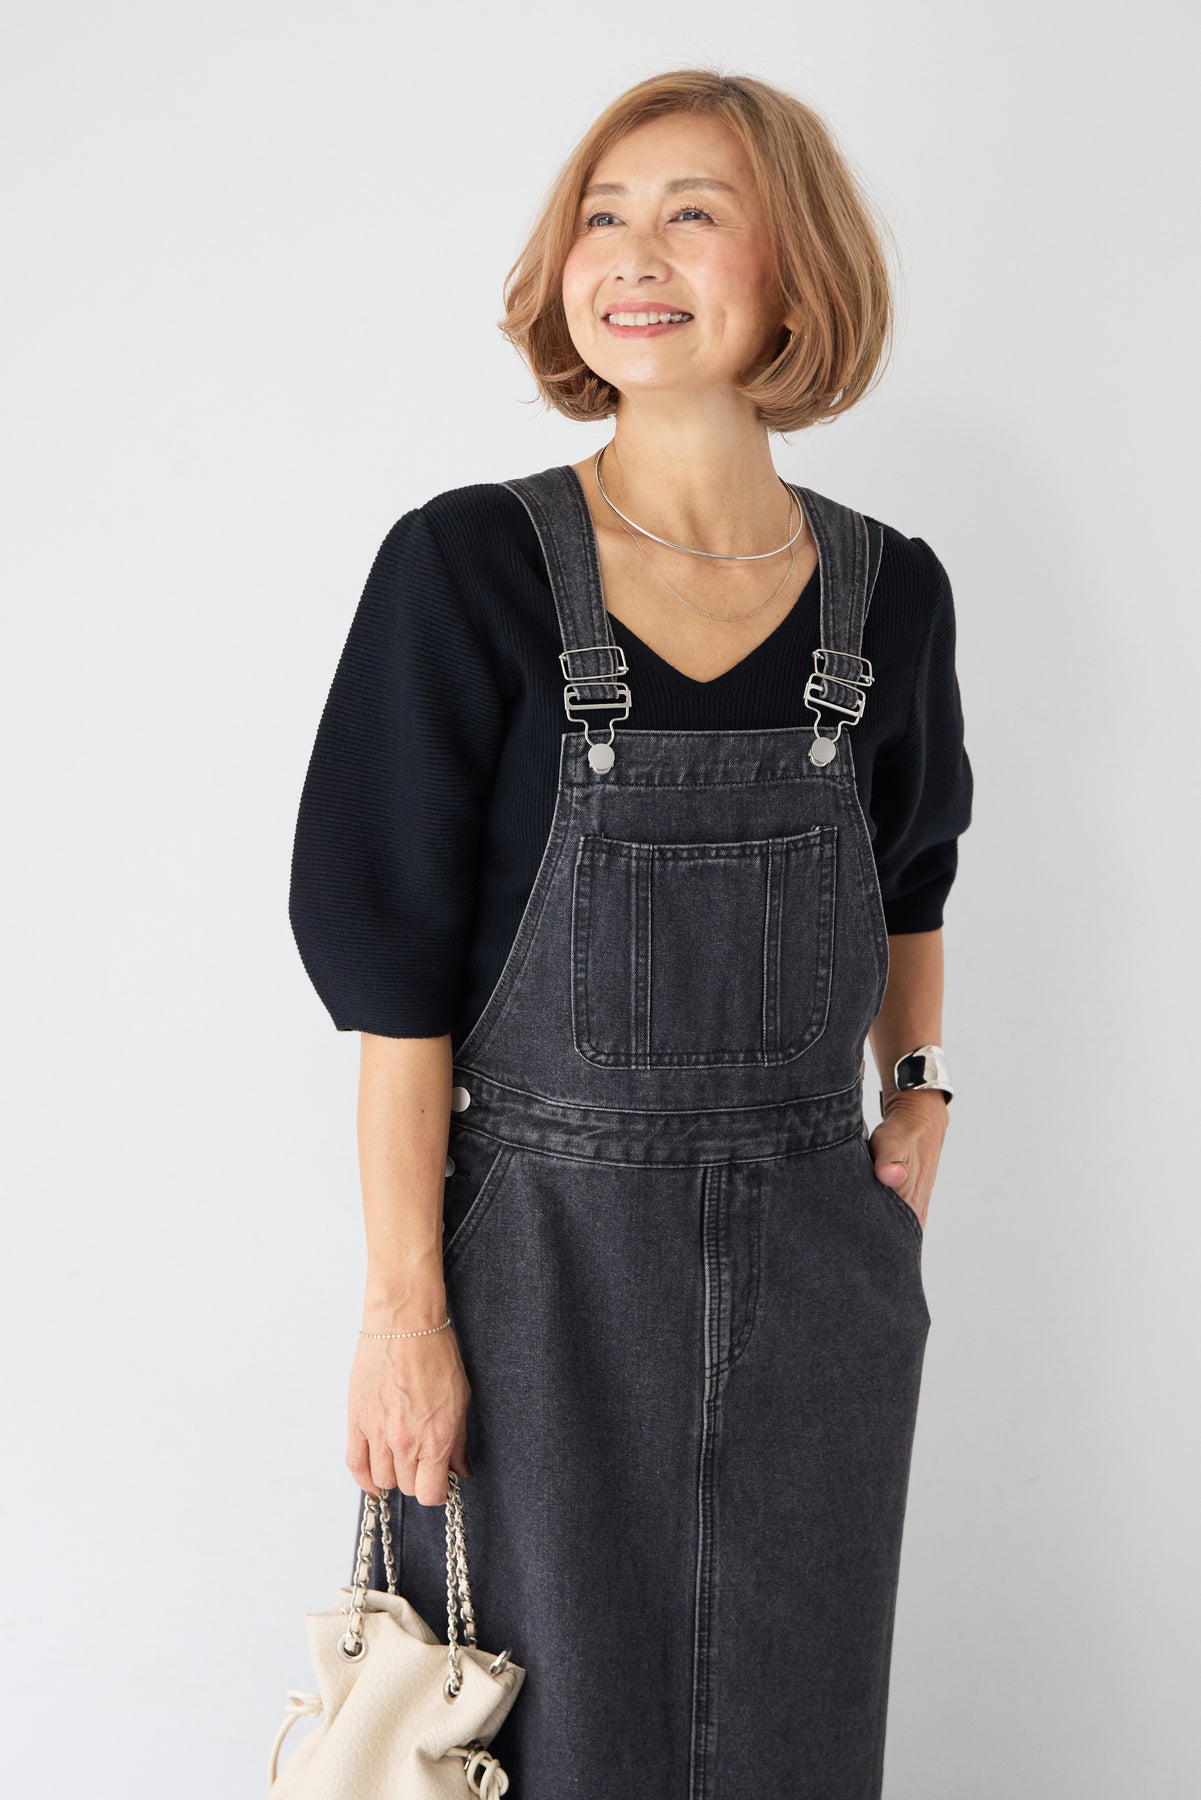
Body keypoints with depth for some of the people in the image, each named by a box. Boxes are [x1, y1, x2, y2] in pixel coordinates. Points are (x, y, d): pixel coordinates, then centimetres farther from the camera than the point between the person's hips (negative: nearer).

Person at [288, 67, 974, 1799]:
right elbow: (395, 970, -10)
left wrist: (921, 1087, 6)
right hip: (550, 1252, -3)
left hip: (821, 1256, 4)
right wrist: (404, 1307, -12)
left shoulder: (888, 594, 1)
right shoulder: (468, 570, -10)